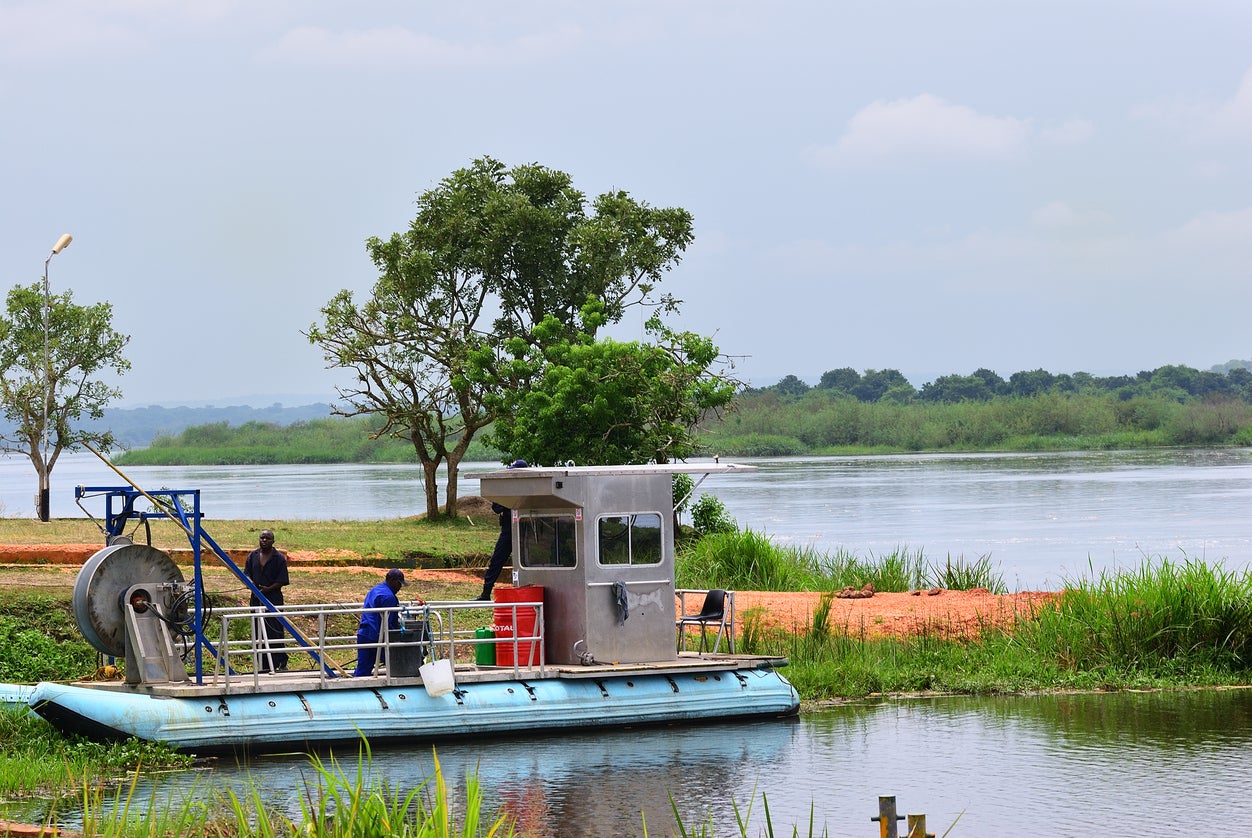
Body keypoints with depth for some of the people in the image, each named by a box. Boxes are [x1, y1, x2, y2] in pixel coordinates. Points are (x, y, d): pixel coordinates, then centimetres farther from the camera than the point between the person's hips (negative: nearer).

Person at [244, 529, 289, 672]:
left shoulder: (279, 558, -1)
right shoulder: (253, 556, 13)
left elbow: (282, 581, -4)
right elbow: (247, 573, 12)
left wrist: (268, 589, -17)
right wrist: (251, 582, -11)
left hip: (274, 598, -5)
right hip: (256, 599, 5)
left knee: (275, 632, -9)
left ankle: (280, 663, -5)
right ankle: (264, 665, 9)